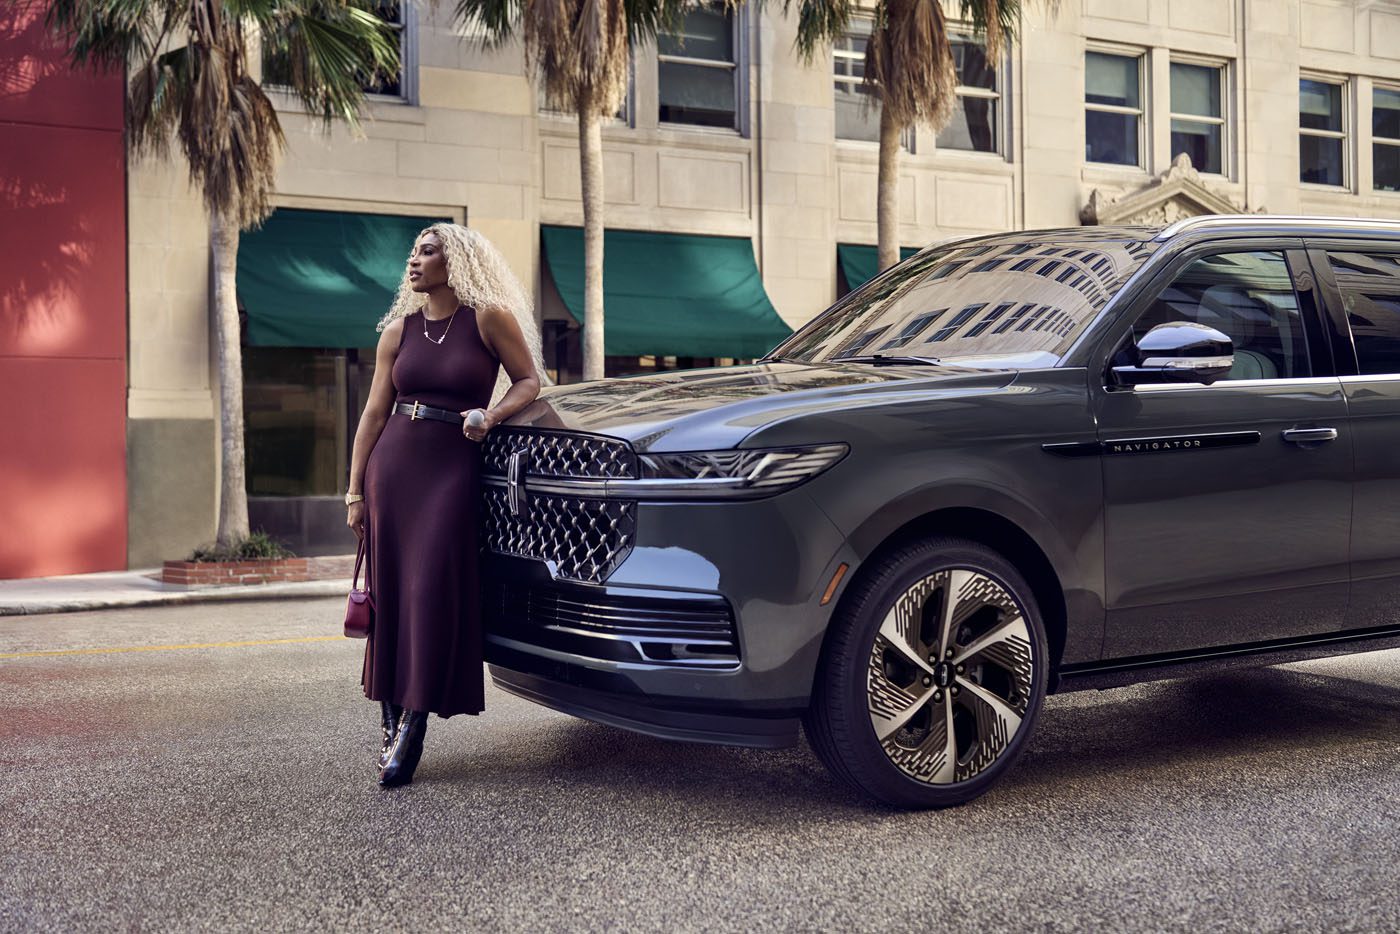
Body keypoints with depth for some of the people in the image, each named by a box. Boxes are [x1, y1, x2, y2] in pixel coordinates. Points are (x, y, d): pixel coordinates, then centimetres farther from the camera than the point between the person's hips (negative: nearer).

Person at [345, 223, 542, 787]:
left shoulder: (489, 318, -1)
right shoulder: (398, 331, 11)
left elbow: (527, 382, 5)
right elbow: (375, 412, 11)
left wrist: (489, 416, -14)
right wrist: (355, 491, 8)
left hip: (453, 467, -4)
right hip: (393, 465, 4)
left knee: (432, 592, -8)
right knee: (390, 592, 4)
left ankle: (413, 728, -3)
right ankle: (390, 718, 13)